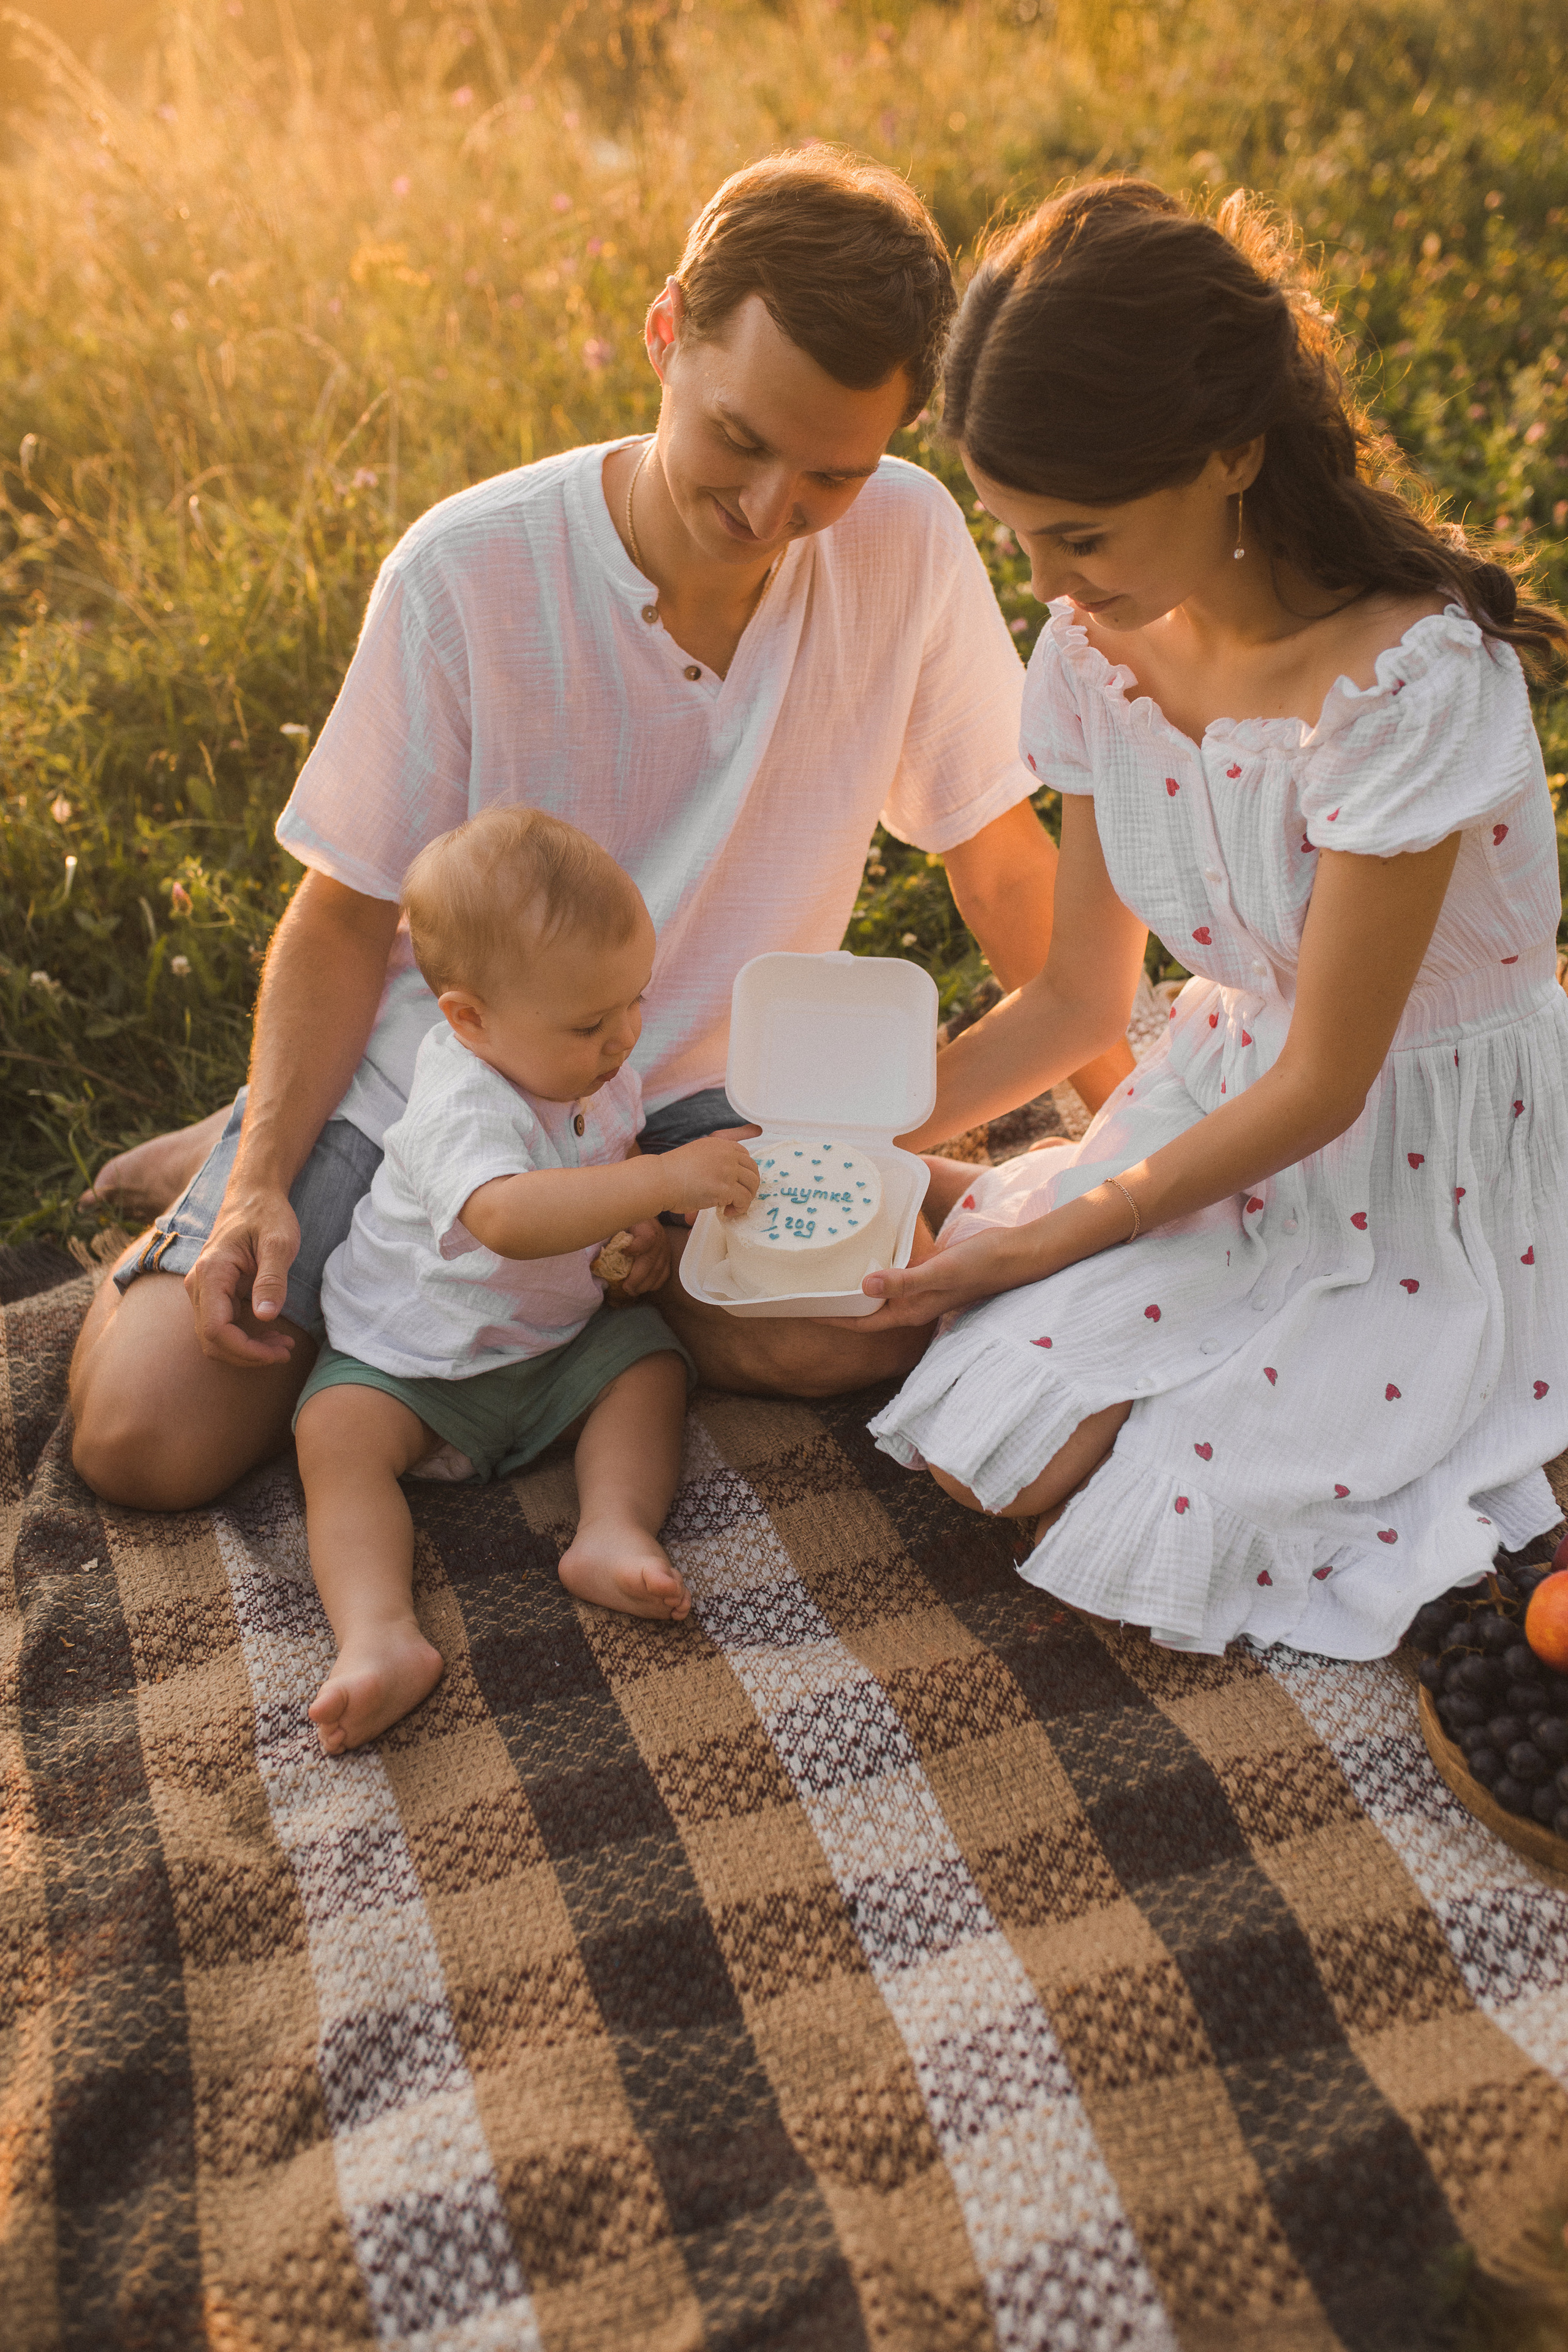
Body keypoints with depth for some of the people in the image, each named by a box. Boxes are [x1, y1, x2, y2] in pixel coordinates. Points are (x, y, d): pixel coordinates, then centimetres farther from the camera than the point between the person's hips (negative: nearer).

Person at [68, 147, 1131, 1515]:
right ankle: (244, 1169, 17)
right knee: (150, 1437, -14)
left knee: (876, 1328, -25)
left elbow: (1001, 860, 0)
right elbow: (347, 917, -9)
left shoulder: (908, 543, -13)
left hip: (703, 1092, 2)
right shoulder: (467, 572, -18)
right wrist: (268, 1179, -20)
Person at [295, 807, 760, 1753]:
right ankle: (380, 1634, -39)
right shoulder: (462, 1106, -32)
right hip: (412, 1356, -6)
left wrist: (641, 1235, -3)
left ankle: (615, 1528, -24)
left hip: (565, 1338, 6)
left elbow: (613, 1159, 18)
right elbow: (509, 1217, -53)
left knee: (654, 1366, -14)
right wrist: (665, 1180, -54)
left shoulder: (595, 1067, -6)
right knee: (338, 1434, -26)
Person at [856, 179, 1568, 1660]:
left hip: (1428, 1175, -5)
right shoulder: (1104, 649, -6)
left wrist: (1048, 1242, -17)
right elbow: (1078, 998, 3)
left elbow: (1320, 1086, -21)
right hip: (1222, 1112, 6)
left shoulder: (1410, 679, -27)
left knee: (1132, 1539, -15)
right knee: (969, 1444, -11)